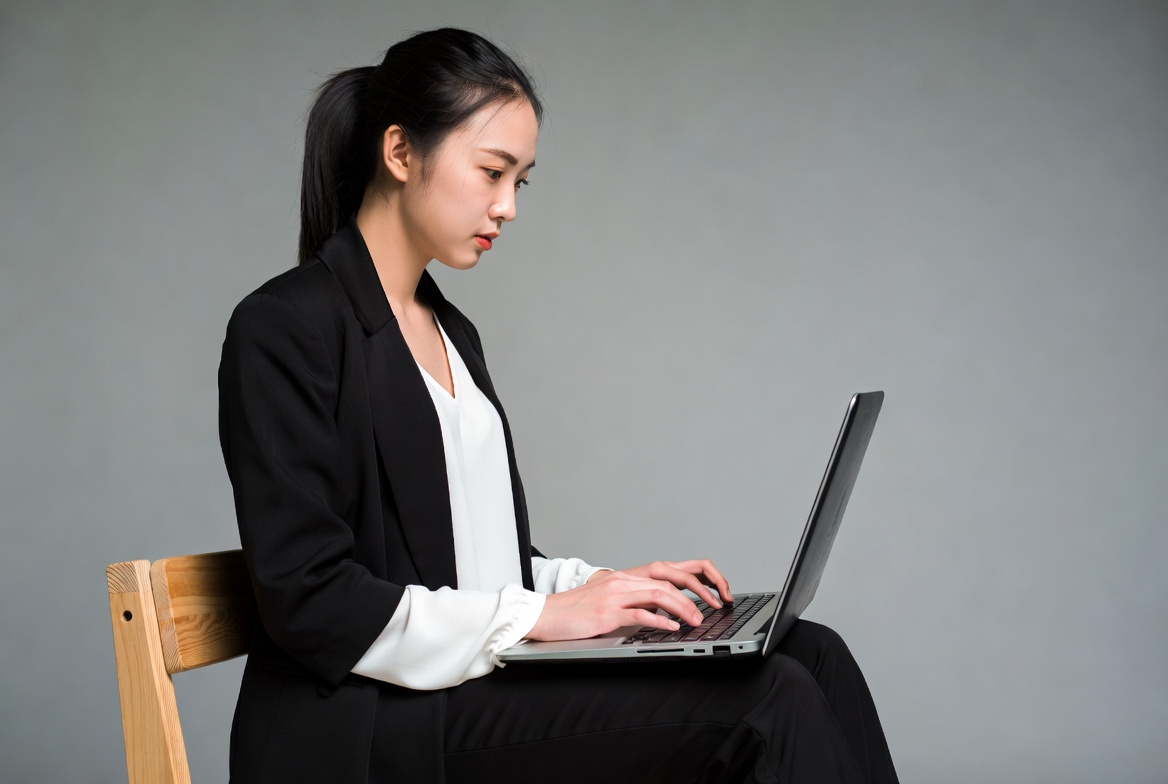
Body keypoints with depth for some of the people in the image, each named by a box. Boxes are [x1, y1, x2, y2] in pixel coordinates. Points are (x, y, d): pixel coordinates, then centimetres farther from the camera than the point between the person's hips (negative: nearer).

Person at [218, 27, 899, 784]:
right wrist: (541, 615, -17)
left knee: (811, 656, -9)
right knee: (766, 704, -23)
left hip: (486, 686, 8)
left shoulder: (451, 332, 18)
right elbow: (310, 600, -16)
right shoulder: (284, 329, -9)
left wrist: (602, 584, 6)